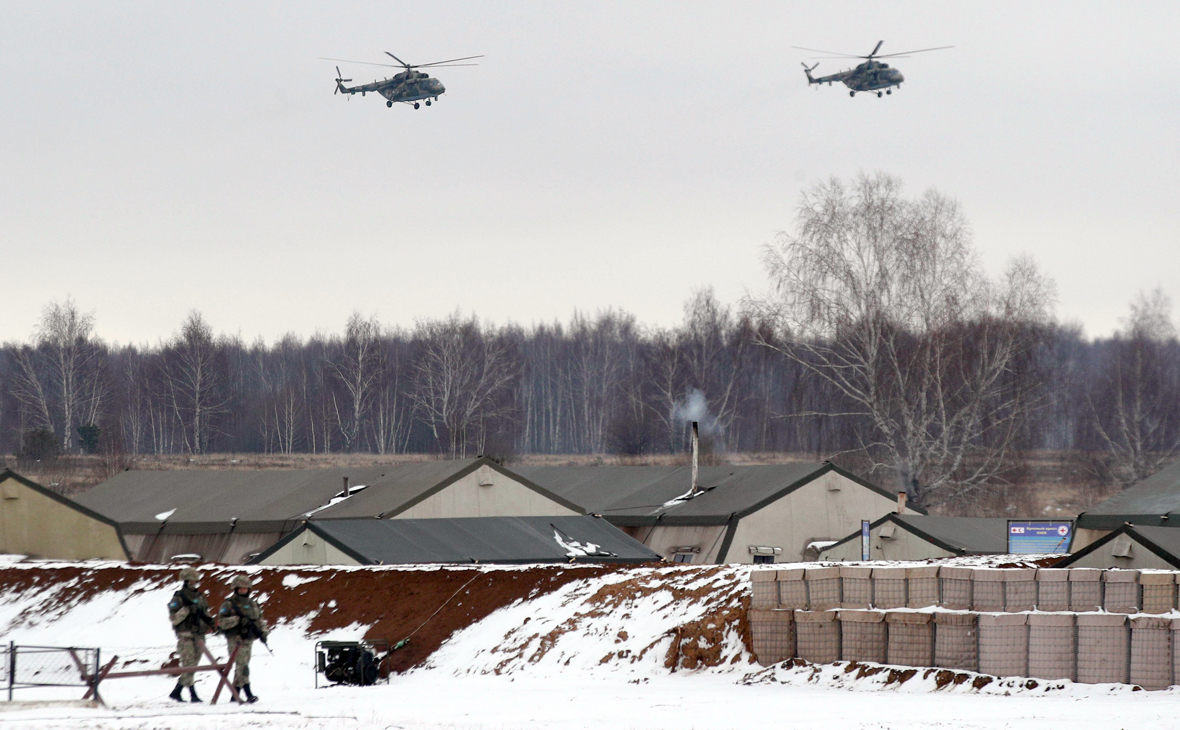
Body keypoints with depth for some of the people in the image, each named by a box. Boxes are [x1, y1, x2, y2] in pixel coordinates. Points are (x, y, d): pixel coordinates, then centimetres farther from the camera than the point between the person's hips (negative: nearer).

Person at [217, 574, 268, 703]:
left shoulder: (252, 603, 16)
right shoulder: (229, 604, -3)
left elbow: (259, 619, 23)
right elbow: (221, 621, -11)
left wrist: (262, 632, 6)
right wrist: (237, 620, -20)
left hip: (248, 639, 7)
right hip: (235, 639, -6)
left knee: (242, 666, 9)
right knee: (242, 665, -16)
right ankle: (248, 694, -24)